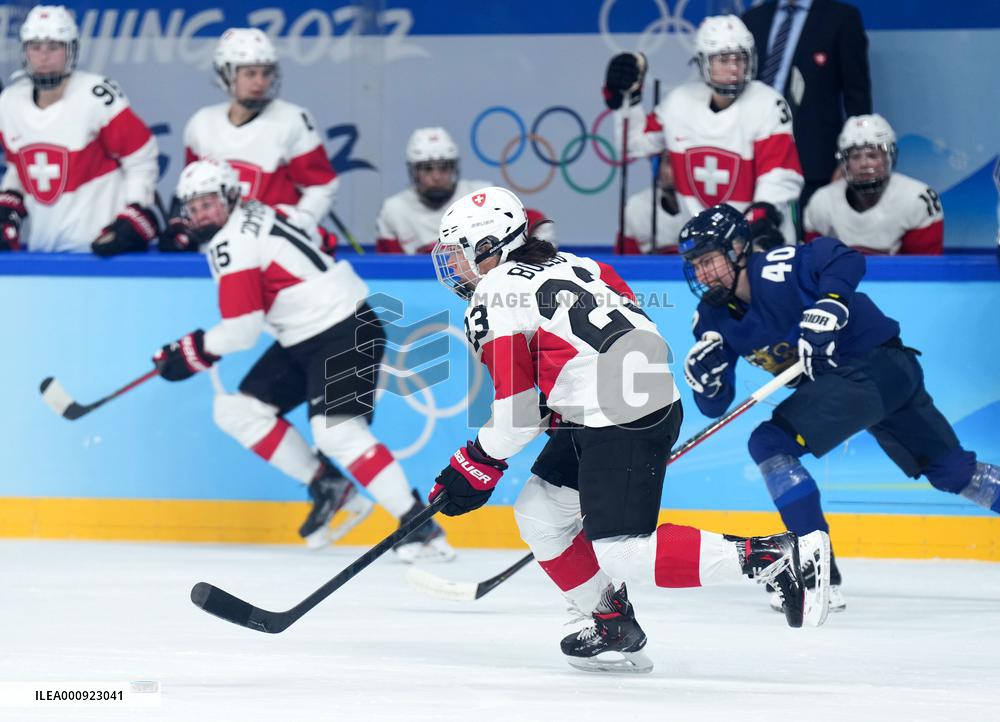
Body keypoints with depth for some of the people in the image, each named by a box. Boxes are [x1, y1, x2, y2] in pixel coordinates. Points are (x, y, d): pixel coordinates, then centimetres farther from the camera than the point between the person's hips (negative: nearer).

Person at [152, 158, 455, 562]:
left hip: (346, 331, -11)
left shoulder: (233, 244, -17)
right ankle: (326, 485, 9)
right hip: (303, 339, 11)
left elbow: (241, 331, -20)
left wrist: (191, 352, -7)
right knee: (238, 411, 6)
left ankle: (421, 527, -26)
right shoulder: (253, 216, 11)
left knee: (335, 430, -25)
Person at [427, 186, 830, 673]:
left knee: (623, 556, -12)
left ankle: (777, 556, -19)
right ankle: (612, 628, 19)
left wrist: (474, 470, 4)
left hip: (618, 423, -10)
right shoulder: (565, 265, 21)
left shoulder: (493, 299, -4)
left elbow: (518, 409, -9)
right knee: (538, 514, 16)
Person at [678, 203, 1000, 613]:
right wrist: (702, 374, -15)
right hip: (831, 378, 9)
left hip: (879, 364, -9)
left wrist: (825, 312, -36)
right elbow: (715, 404, 5)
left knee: (770, 444, -19)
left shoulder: (777, 269, -18)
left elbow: (845, 260, -27)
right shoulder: (713, 316, 5)